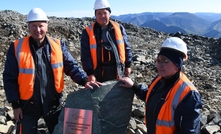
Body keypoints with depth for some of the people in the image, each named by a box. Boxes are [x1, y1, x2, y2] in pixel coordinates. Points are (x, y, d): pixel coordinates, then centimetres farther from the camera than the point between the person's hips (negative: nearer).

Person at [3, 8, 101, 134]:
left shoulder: (58, 45, -2)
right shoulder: (17, 48, -8)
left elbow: (71, 66, 0)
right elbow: (10, 78, -4)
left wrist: (84, 81, -17)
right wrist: (15, 104, -6)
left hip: (53, 103, 2)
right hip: (28, 106, -2)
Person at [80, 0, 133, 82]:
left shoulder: (119, 28, 2)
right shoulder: (88, 32, -6)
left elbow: (126, 47, 10)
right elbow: (85, 55, -7)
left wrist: (128, 65, 9)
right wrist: (90, 73, -13)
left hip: (117, 71, 2)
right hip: (98, 72, -2)